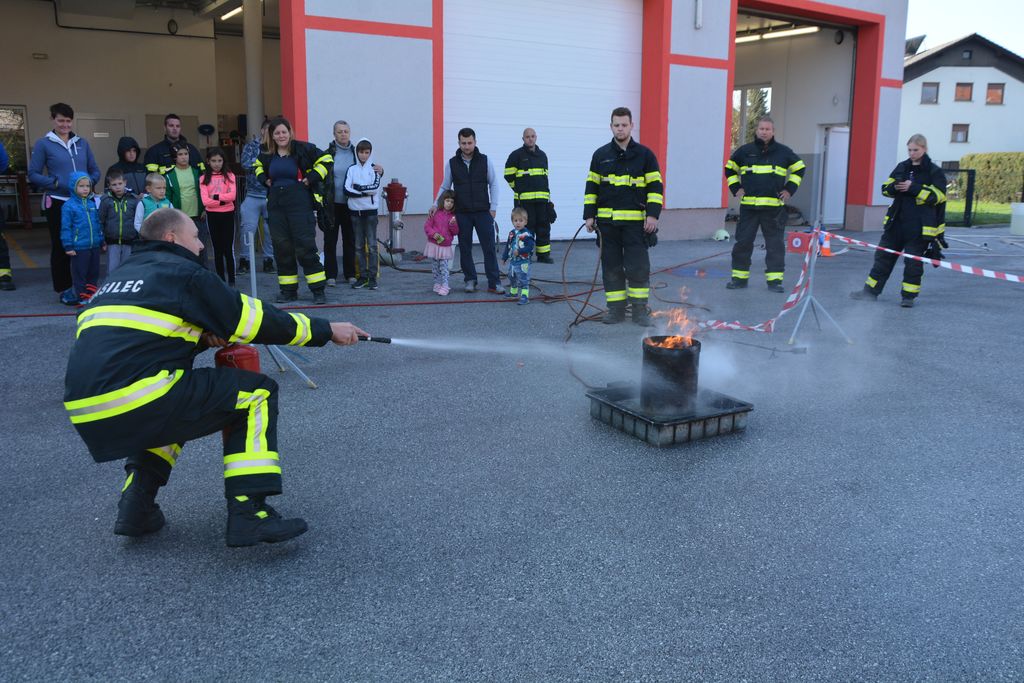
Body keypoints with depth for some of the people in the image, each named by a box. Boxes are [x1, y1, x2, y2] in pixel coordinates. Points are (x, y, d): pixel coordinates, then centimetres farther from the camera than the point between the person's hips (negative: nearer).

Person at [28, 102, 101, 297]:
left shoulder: (82, 143, 10)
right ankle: (63, 288, 13)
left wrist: (89, 182, -7)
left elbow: (95, 171, 14)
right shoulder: (43, 144, 0)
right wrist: (57, 183, -15)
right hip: (57, 202, -3)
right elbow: (33, 174, -2)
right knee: (60, 246, 4)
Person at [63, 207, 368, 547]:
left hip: (86, 413, 9)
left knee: (173, 404, 38)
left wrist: (202, 337, 17)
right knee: (257, 393, 4)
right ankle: (248, 513, -5)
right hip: (135, 401, -8)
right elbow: (252, 318, 1)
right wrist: (327, 330, 10)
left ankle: (137, 504, 23)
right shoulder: (182, 272, 2)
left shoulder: (122, 276, 25)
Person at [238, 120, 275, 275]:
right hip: (253, 196, -1)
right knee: (248, 229, -1)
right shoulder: (251, 146, 5)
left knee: (271, 230, 5)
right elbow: (245, 163, -11)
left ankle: (268, 261, 16)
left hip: (272, 197, 1)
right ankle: (245, 261, 10)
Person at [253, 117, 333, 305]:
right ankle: (288, 291, 14)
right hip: (276, 204, 5)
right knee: (281, 247, 5)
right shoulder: (267, 154, 9)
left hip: (300, 203, -5)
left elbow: (326, 160, -3)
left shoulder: (303, 149, -6)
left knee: (305, 246, -9)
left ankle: (318, 290, -3)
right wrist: (265, 180, 12)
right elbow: (257, 165, 30)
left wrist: (311, 178, -9)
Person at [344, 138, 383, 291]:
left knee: (372, 245, -4)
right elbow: (347, 190, -3)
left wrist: (358, 187, -7)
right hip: (355, 210, 2)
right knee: (359, 245, 5)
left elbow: (376, 187, -11)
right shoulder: (351, 169, 8)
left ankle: (373, 277, 0)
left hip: (370, 210, -2)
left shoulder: (374, 168, 4)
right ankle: (362, 276, 11)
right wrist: (366, 191, -11)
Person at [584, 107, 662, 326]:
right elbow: (591, 187, 12)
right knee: (611, 266, 5)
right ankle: (615, 309, 14)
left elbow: (655, 186, 2)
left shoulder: (645, 155, 3)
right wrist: (589, 215, 4)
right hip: (607, 222, 2)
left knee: (638, 267, -4)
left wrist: (653, 214, -8)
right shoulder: (600, 155, 9)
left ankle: (640, 309, 7)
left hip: (636, 222, -2)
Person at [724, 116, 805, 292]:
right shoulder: (745, 151, 5)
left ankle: (774, 279, 5)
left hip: (774, 207, 0)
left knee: (776, 244, -1)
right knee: (743, 242, 2)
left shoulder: (783, 152, 4)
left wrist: (790, 189, 7)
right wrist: (735, 188, 8)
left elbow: (799, 168, 17)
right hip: (748, 206, 1)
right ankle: (739, 278, 12)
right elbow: (730, 168, 18)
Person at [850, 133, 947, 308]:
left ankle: (908, 295, 11)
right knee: (883, 256, 7)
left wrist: (913, 188, -20)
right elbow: (885, 188, 11)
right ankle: (871, 291, 13)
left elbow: (937, 196, -14)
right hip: (897, 222, 5)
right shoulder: (902, 167, 10)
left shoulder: (934, 172, -4)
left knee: (913, 261, 0)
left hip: (920, 226, -5)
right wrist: (895, 187, -12)